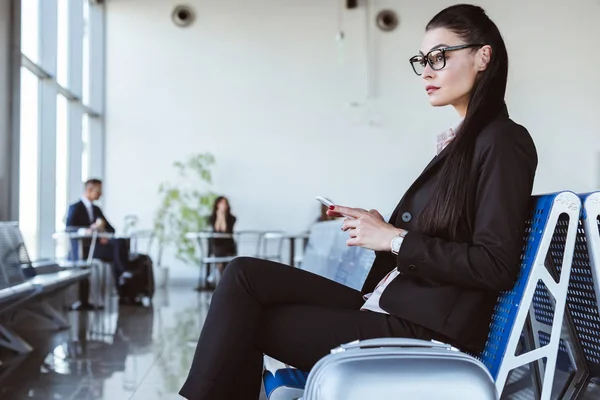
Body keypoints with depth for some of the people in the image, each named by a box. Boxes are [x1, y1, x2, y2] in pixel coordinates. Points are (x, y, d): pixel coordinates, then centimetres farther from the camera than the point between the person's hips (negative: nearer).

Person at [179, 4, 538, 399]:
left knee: (245, 321, -10)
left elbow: (495, 267, -17)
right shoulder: (461, 141, 17)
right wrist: (381, 228, 1)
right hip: (395, 309, 8)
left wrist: (396, 239, -14)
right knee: (246, 276, -7)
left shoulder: (503, 141, -8)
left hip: (427, 334, -8)